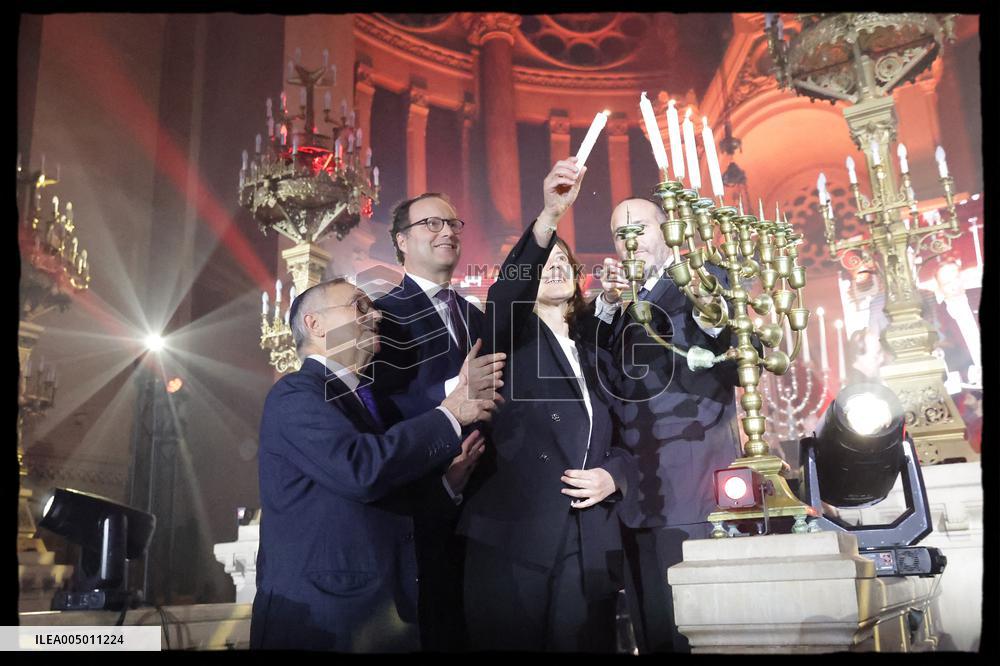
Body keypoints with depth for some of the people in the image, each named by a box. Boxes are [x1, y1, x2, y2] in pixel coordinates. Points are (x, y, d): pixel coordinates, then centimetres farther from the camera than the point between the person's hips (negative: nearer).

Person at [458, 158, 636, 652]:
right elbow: (503, 295, -18)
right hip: (511, 540, -4)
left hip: (590, 546, 4)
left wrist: (612, 476, -4)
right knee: (511, 644, -1)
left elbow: (622, 439, 19)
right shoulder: (512, 339, 5)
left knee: (585, 645, 4)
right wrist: (549, 216, -30)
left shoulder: (595, 355, 18)